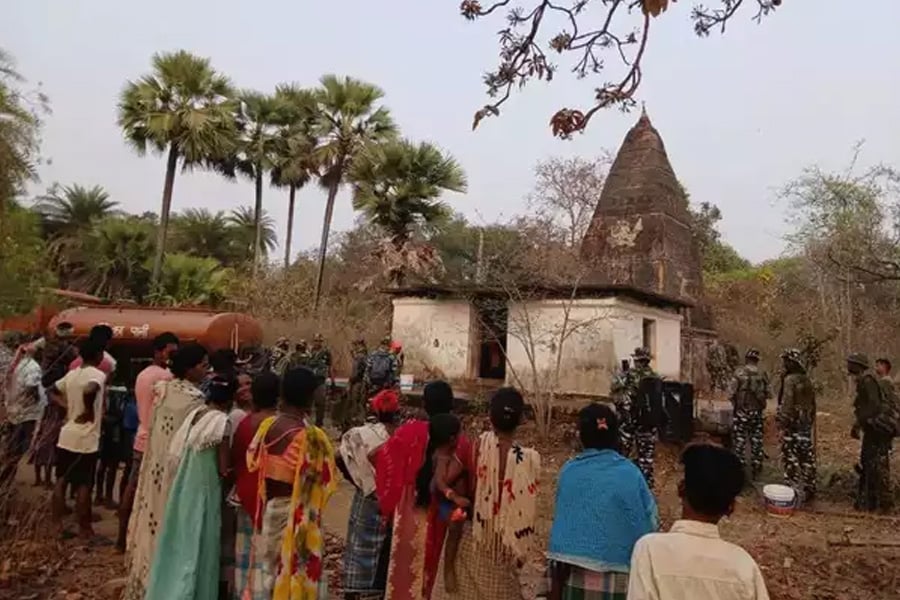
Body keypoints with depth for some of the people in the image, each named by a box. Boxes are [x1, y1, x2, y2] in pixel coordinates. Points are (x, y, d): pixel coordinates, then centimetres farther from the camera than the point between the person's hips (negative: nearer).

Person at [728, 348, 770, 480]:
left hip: (741, 411, -3)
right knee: (756, 441, 11)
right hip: (757, 412, 3)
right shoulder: (763, 374, -1)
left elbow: (731, 393, -11)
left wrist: (735, 404, 7)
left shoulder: (739, 372, -11)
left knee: (740, 440, 4)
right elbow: (767, 394, 2)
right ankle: (755, 468, 16)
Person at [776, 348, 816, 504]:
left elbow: (786, 404, -19)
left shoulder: (790, 379, -14)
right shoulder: (807, 380, 13)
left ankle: (794, 492, -4)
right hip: (806, 424, 8)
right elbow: (812, 404, 18)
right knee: (807, 457, 13)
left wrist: (782, 423, -15)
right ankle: (809, 489, 21)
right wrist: (811, 422, 23)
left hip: (793, 425, -8)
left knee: (791, 458, -4)